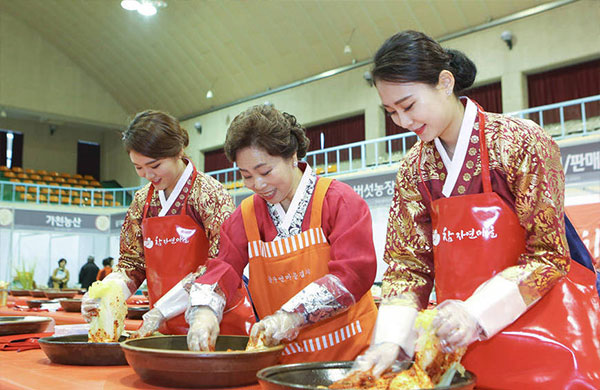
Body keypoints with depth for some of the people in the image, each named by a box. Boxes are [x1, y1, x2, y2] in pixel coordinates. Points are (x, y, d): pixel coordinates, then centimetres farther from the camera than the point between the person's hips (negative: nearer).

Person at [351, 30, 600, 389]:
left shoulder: (521, 142, -13)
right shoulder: (414, 169, 1)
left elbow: (549, 254, -12)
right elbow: (407, 263, 0)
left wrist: (478, 312, -24)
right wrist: (391, 340, -15)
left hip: (542, 330, -3)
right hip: (458, 341, 4)